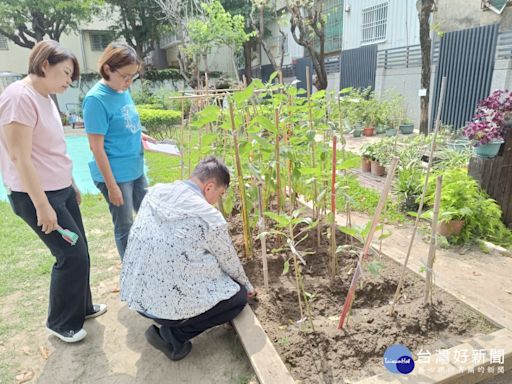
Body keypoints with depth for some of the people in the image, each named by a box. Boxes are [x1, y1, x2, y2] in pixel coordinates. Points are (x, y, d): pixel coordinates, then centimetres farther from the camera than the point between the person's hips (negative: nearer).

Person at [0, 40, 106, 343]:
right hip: (36, 196, -9)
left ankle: (81, 307, 34)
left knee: (78, 252, 14)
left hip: (61, 190, 9)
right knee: (72, 255, -2)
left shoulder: (45, 98, 10)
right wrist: (42, 206, -22)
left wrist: (72, 185, 20)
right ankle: (61, 323, 19)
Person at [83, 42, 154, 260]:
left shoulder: (123, 90, 4)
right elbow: (96, 147, -18)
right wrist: (112, 185, -18)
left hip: (135, 169, 8)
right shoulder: (96, 99, -18)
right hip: (116, 174, -8)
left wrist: (138, 135, 0)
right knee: (124, 226, 7)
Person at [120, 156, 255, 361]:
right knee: (238, 297, 13)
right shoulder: (210, 218, -18)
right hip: (167, 304, -7)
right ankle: (172, 335, 4)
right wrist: (247, 286, 21)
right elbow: (230, 261, -1)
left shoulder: (155, 192, 0)